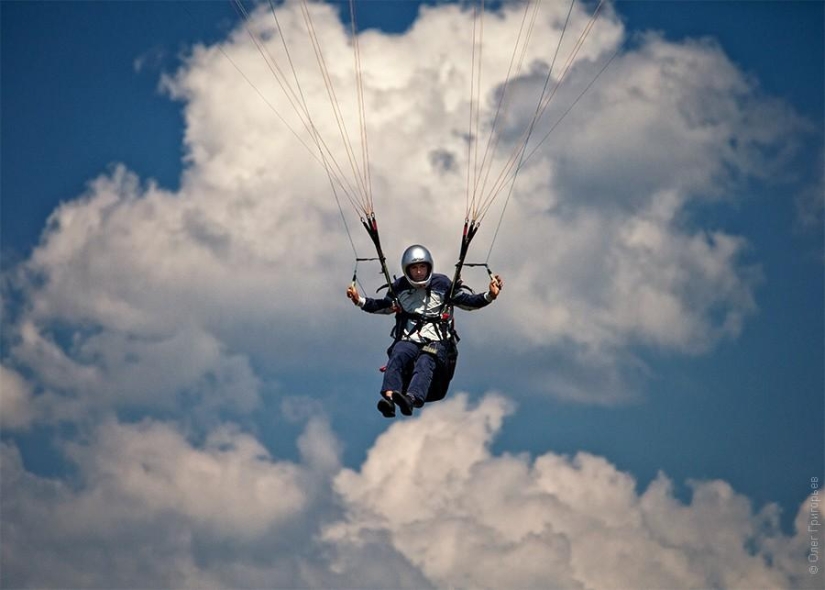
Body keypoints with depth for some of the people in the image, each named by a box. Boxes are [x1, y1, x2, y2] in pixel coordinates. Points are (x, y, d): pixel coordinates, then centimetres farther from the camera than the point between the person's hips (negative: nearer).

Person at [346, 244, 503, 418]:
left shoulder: (442, 284, 8)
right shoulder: (399, 287, 13)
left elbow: (467, 301, 14)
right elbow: (385, 306, 29)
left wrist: (489, 296, 0)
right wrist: (360, 301, 17)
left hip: (437, 341, -2)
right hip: (408, 340, 2)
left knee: (425, 362, -35)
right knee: (397, 357, -33)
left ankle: (410, 399, -63)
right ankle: (388, 397, -55)